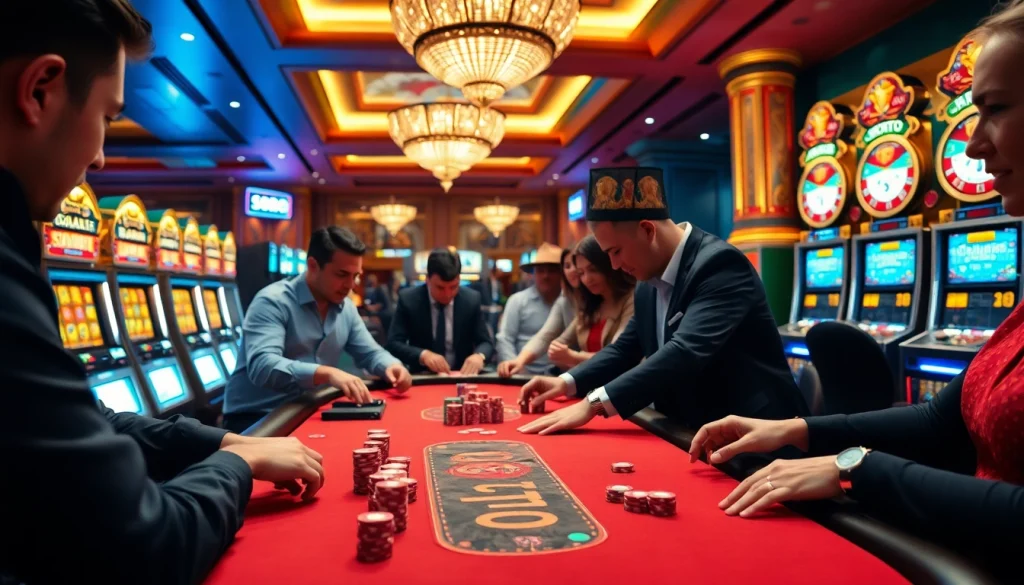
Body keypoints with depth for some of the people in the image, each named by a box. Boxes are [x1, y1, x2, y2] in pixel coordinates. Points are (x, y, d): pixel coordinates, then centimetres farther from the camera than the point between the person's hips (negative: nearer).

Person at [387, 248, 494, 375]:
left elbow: (486, 343, 2)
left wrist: (479, 356, -20)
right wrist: (423, 354, -23)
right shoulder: (408, 299, -6)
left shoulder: (471, 299, -2)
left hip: (461, 376, 2)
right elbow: (393, 344, -7)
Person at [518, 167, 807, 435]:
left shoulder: (719, 263, -20)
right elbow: (626, 348, 15)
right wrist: (567, 382, 1)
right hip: (692, 431, 7)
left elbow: (686, 351, -32)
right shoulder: (650, 286, 5)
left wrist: (594, 403, -35)